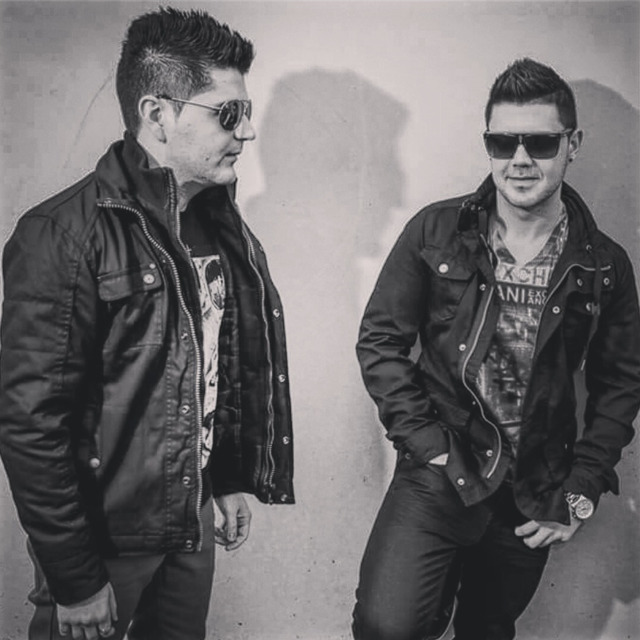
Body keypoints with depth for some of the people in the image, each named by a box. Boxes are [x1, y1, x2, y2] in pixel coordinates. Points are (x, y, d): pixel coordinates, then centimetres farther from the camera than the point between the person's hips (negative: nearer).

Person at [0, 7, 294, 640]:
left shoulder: (221, 227, 3)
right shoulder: (63, 235, -21)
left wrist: (232, 480, 13)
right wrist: (76, 581, -18)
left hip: (191, 522, 6)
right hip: (102, 538, -6)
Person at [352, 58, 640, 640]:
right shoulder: (436, 231, -4)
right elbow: (380, 340, -2)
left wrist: (580, 492, -1)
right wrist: (427, 443, -10)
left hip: (535, 495, 2)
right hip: (440, 475, -2)